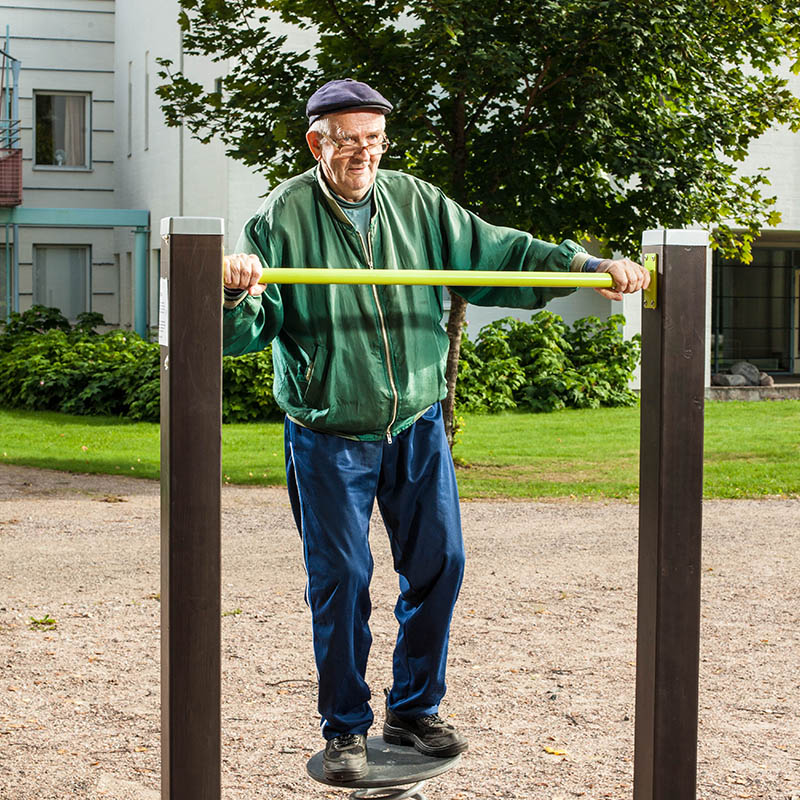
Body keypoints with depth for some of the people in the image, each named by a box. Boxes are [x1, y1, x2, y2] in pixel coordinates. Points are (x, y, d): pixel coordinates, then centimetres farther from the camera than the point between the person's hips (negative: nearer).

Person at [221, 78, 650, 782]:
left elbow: (498, 254, 6)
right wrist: (239, 292, -34)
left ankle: (414, 711, 27)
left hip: (416, 426, 4)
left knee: (438, 565, 8)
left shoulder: (418, 204, 4)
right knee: (341, 581, -1)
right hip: (328, 436, -4)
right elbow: (247, 330, -10)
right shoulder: (283, 216, -7)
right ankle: (346, 729, 15)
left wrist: (590, 267, -4)